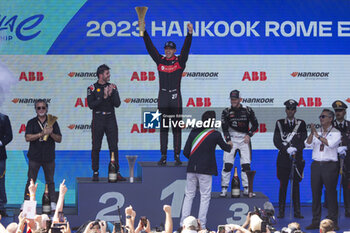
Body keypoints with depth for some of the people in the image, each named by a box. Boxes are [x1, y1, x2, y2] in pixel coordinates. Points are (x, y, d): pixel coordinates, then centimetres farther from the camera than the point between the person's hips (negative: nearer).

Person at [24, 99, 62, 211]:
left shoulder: (53, 122, 6)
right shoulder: (31, 122, 3)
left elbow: (59, 139, 3)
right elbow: (28, 138, -11)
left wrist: (51, 133, -16)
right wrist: (42, 133, -20)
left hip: (49, 157, 1)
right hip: (34, 156, -1)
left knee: (50, 181, 8)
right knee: (31, 181, 2)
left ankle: (53, 203, 14)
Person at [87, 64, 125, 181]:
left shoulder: (113, 87, 8)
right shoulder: (92, 88, -1)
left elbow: (117, 104, 0)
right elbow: (91, 105, -12)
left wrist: (111, 94, -15)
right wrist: (103, 97, -18)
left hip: (111, 119, 2)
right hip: (98, 120, -2)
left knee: (114, 147, 0)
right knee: (96, 148, 2)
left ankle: (116, 173, 3)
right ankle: (95, 173, 10)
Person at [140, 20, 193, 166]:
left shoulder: (180, 61, 4)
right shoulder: (160, 61, 10)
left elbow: (186, 48, -7)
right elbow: (150, 47, 6)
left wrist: (189, 34, -20)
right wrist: (144, 32, -1)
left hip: (175, 97, -2)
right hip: (163, 97, 2)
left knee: (177, 128, 0)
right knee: (163, 128, 4)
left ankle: (177, 156, 2)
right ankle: (163, 156, 7)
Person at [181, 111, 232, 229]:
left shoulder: (193, 132, 3)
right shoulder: (215, 135, -5)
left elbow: (186, 152, 2)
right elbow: (225, 147, 13)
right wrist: (230, 146, 37)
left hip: (192, 168, 4)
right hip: (205, 170, -4)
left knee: (189, 195, 11)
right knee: (205, 197, 3)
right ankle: (201, 225, 1)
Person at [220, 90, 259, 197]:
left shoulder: (247, 110, 2)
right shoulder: (226, 112, 2)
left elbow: (255, 124, 8)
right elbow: (224, 128, -3)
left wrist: (249, 135, -4)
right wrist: (228, 141, -14)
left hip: (244, 139, 1)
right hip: (231, 139, 0)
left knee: (246, 164, -4)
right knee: (227, 164, -9)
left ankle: (246, 188, 4)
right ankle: (224, 189, -4)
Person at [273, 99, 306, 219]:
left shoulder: (301, 124, 7)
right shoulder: (279, 123, 6)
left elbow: (304, 141, 1)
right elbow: (276, 141, -2)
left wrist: (295, 149, -16)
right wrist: (287, 149, -15)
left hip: (297, 158, 0)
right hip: (283, 158, 0)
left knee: (296, 185, 4)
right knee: (283, 184, 2)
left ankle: (297, 211, 7)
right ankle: (281, 211, 5)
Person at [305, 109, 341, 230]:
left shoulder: (336, 133, 1)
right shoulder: (316, 132, 13)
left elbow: (330, 144, -16)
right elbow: (308, 145, 1)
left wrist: (318, 136, -12)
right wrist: (312, 133, -12)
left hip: (330, 165, -4)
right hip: (316, 165, 4)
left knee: (331, 194, -3)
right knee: (315, 194, 4)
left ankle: (333, 222, 2)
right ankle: (315, 221, 9)